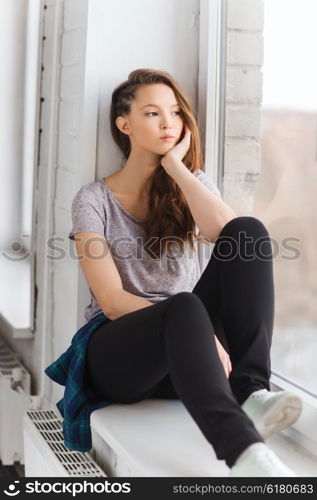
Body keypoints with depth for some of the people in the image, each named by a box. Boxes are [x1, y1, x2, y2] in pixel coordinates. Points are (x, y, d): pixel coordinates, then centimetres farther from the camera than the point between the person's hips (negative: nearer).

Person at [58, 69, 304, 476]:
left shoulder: (193, 185, 10)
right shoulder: (94, 200, -1)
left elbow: (233, 236, -14)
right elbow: (112, 301, -12)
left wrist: (176, 166, -10)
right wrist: (201, 332, -24)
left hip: (181, 353, 3)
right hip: (116, 354, -3)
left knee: (251, 231, -21)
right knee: (185, 309, -39)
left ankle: (249, 393, -31)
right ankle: (244, 452, -55)